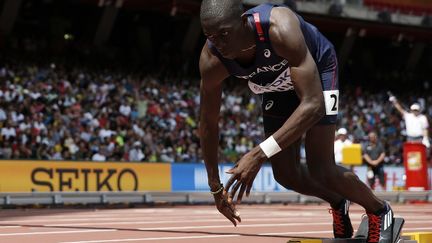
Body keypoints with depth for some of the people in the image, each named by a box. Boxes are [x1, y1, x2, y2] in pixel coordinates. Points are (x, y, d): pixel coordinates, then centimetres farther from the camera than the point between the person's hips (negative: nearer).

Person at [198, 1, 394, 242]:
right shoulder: (211, 61, -30)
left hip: (316, 69, -5)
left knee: (320, 170, -12)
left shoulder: (281, 29, -45)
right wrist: (215, 187, -9)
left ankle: (379, 211, 16)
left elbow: (313, 104, -46)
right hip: (278, 83, 5)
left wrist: (260, 154, -51)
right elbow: (208, 123, -13)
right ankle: (338, 204, 33)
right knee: (285, 174, 2)